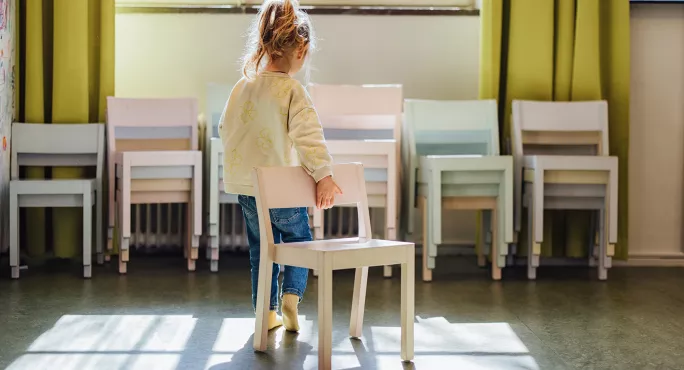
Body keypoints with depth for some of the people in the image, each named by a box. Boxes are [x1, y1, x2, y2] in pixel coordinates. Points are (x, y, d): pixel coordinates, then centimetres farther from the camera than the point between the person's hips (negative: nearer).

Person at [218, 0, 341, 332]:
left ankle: (267, 312, 21)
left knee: (260, 249, 17)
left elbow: (225, 129, 15)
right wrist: (324, 174, -32)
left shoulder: (242, 86, 2)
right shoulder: (292, 91, -17)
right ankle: (292, 294, 2)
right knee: (298, 240, 18)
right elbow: (308, 136, -28)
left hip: (245, 187, 5)